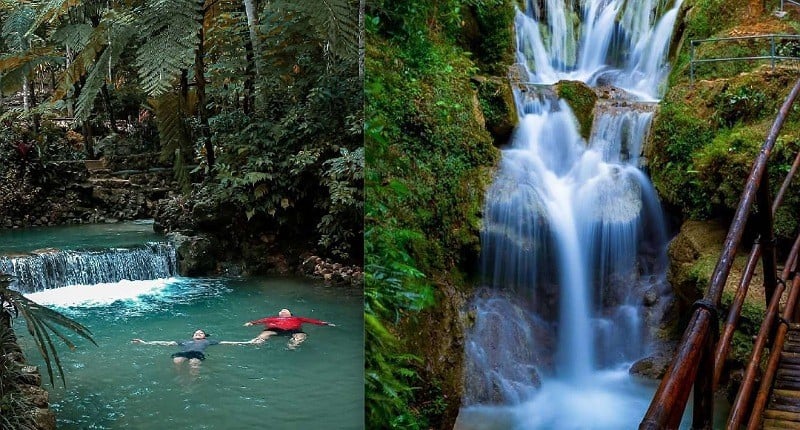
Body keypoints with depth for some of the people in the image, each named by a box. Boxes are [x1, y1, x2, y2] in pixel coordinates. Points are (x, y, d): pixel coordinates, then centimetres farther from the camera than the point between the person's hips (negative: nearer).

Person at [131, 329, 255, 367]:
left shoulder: (208, 341, 36)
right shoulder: (185, 341, 39)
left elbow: (225, 342, 30)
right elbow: (167, 343, 34)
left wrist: (247, 342, 23)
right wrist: (145, 342, 28)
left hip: (198, 354, -2)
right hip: (183, 353, 2)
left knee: (193, 363, -38)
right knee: (177, 362, -34)